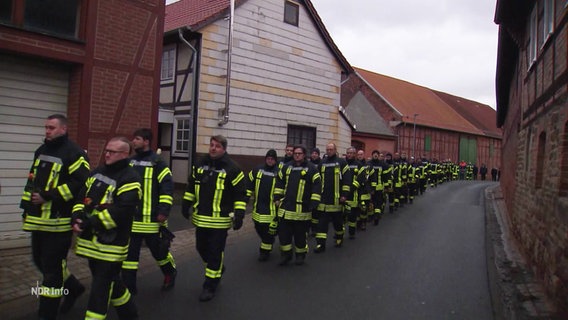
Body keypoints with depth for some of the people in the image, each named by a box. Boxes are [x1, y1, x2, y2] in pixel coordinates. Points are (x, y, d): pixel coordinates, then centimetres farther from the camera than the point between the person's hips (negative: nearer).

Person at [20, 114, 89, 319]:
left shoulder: (74, 153, -13)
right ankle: (73, 287, 38)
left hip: (59, 221, -9)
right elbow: (32, 181, 23)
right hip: (38, 219, 9)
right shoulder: (41, 151, 15)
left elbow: (80, 183, -22)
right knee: (40, 261, 19)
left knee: (51, 267, -1)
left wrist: (47, 196, -21)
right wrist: (27, 206, 17)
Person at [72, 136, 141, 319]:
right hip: (91, 240, 8)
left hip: (111, 243, -8)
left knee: (101, 286, -2)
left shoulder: (130, 179, -14)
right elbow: (82, 197, 13)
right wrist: (77, 217, -5)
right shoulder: (98, 172, 12)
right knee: (110, 280, 20)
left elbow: (121, 212, -24)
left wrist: (90, 223, -23)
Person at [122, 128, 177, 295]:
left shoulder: (157, 163, -9)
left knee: (158, 249, 10)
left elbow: (167, 187, -12)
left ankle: (170, 272, 36)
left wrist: (164, 211, -17)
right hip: (131, 218, 6)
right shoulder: (130, 162, 11)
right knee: (129, 253, 6)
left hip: (151, 219, -5)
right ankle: (129, 286, 17)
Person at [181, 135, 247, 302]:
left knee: (215, 253, 0)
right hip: (200, 218, 6)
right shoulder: (200, 164, 5)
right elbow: (191, 186, 17)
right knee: (201, 248, 18)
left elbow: (240, 194, -8)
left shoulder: (232, 169, -10)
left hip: (220, 220, -6)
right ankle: (218, 269, 44)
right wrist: (186, 204, 14)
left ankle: (210, 286, 14)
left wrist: (239, 215, -13)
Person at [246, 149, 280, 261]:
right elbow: (249, 183, 13)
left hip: (272, 207, -4)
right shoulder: (257, 170, 6)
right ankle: (268, 242, 40)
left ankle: (265, 251, 11)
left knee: (269, 229, -3)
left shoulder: (279, 172, -4)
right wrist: (246, 196, 8)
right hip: (258, 206, 4)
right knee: (258, 227, 14)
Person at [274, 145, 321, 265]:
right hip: (286, 207, 4)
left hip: (302, 208, -4)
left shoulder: (311, 168, -4)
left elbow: (317, 186, -6)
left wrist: (313, 203, -10)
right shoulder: (287, 167, 9)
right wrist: (277, 198, 12)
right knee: (283, 232, 6)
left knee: (300, 233, 6)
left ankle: (300, 255, 25)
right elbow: (280, 183, 17)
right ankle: (286, 254, 21)